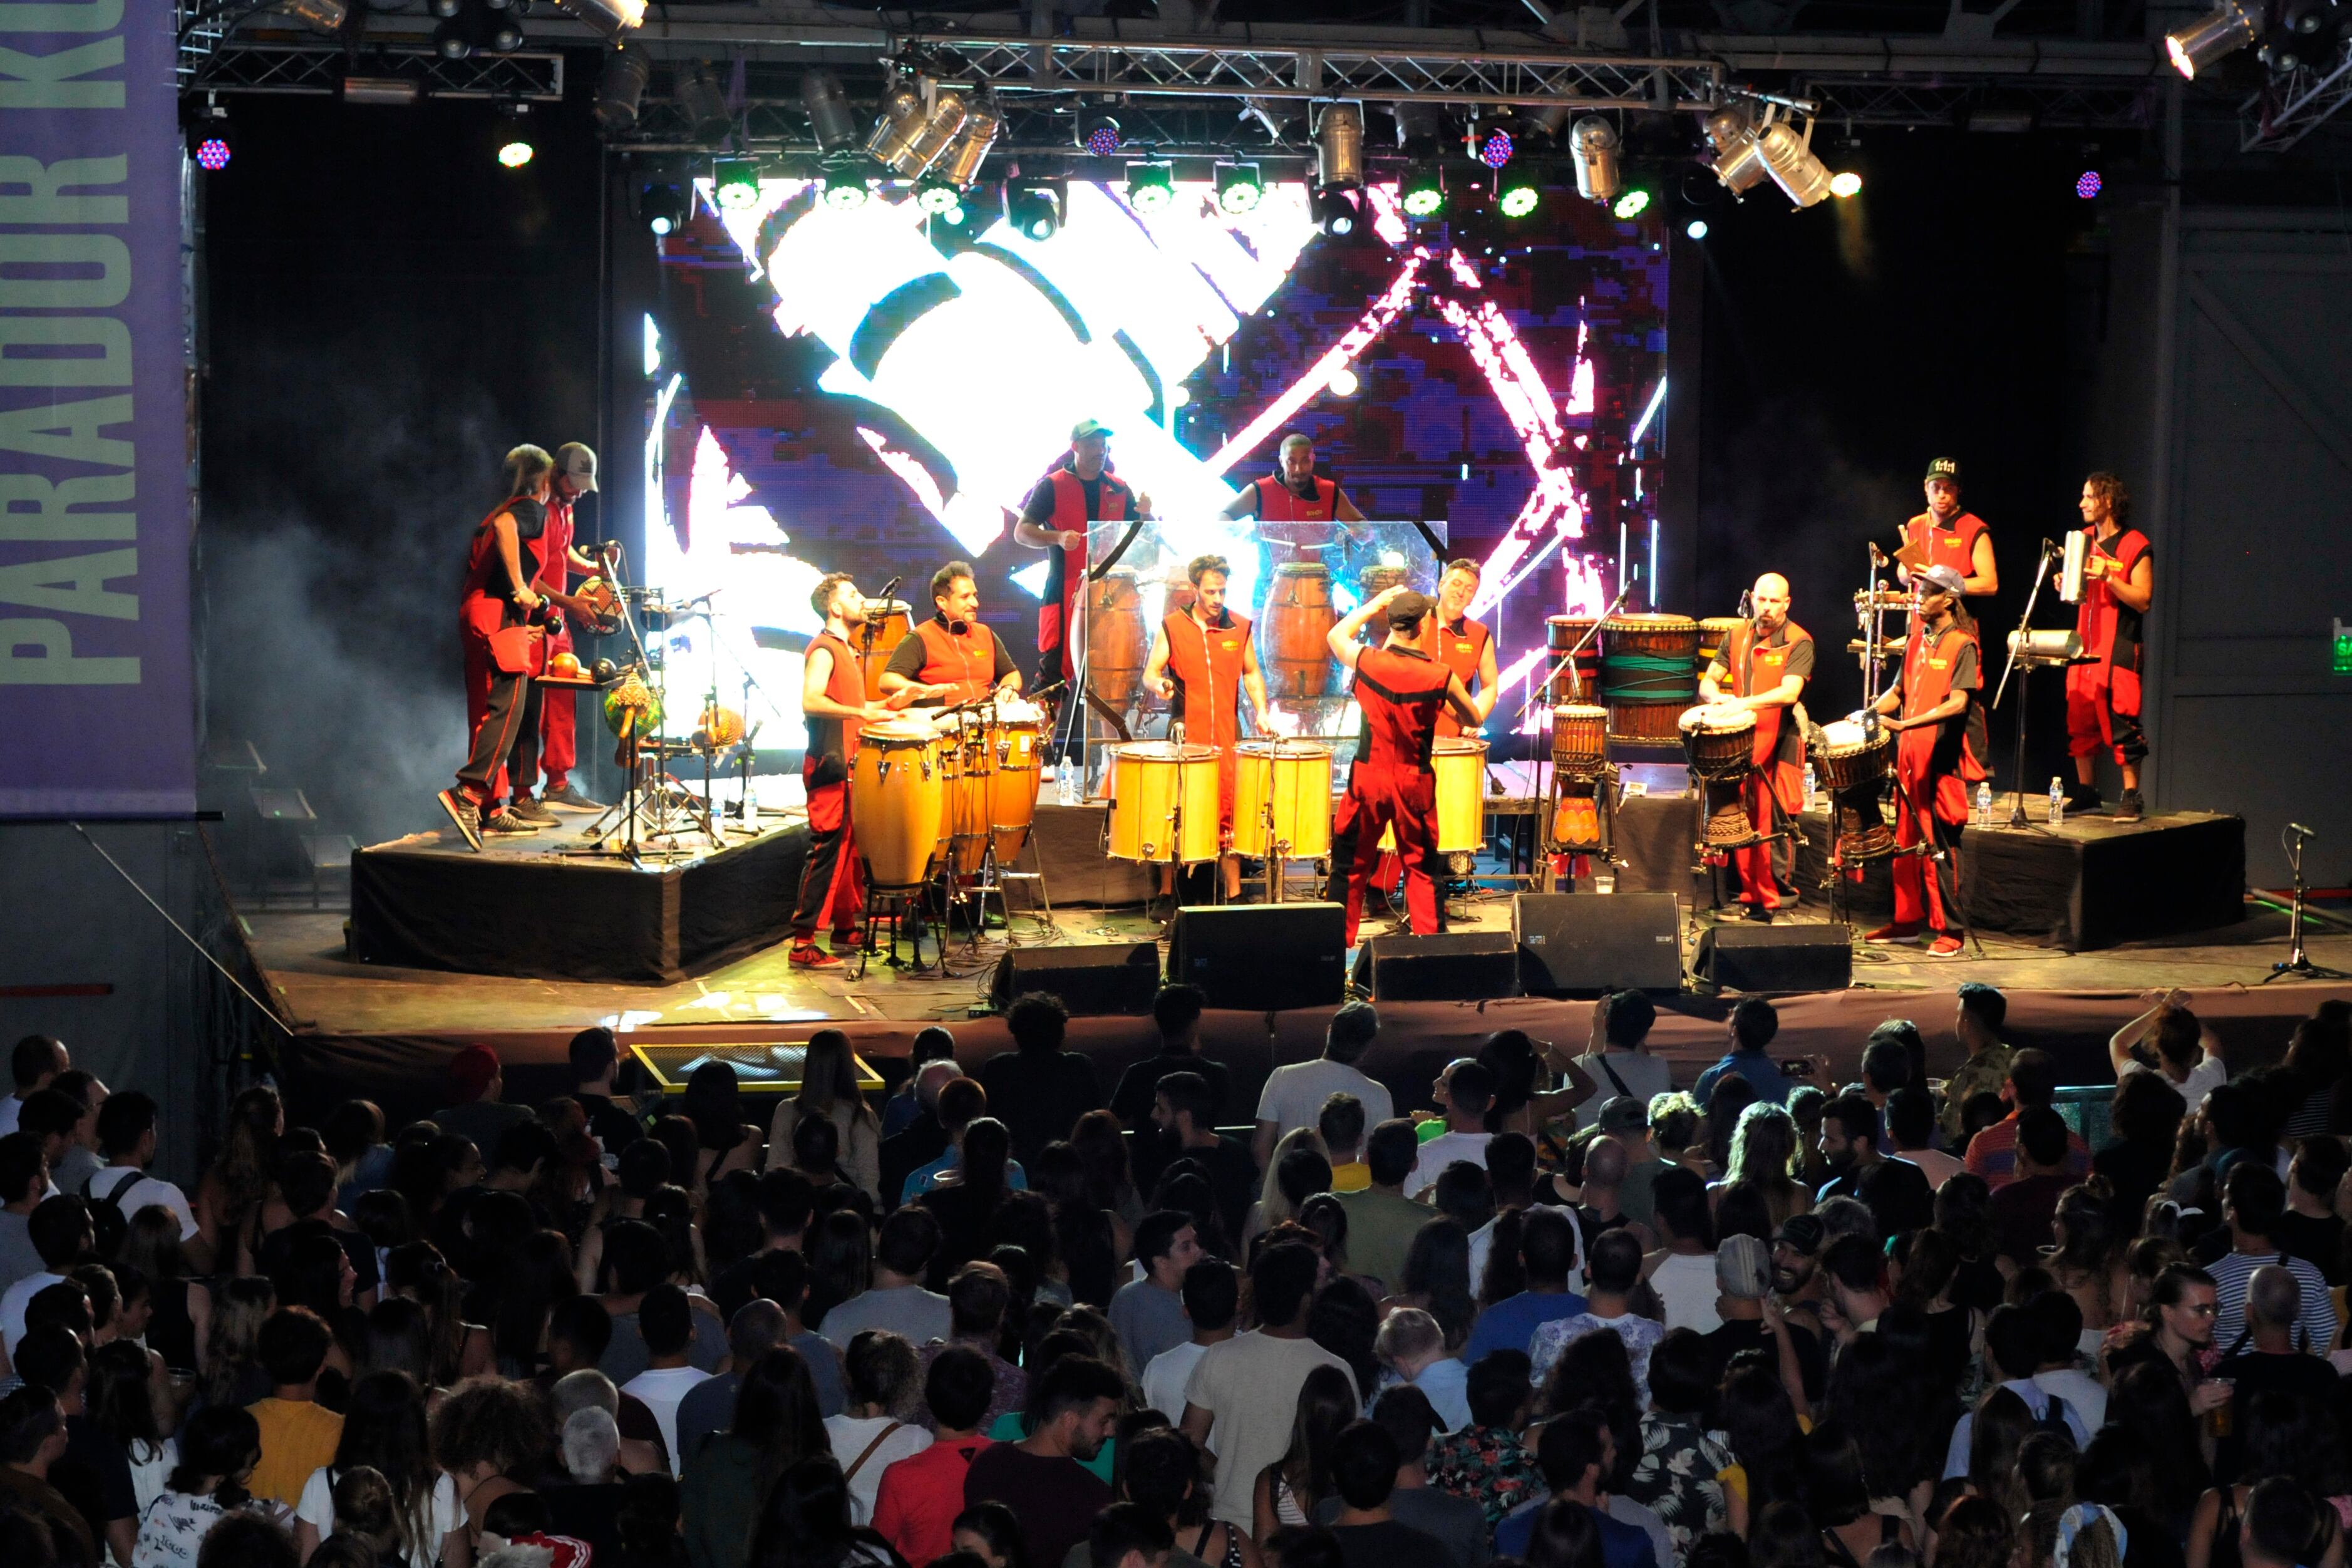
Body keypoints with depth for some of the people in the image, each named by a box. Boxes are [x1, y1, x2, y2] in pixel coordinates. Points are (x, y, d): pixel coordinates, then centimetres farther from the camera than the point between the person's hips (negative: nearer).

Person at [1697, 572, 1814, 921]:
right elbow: (1708, 681, 13)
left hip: (1779, 745, -5)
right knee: (1740, 823, 3)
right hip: (1740, 742, 5)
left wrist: (1744, 703, -29)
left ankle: (1769, 901, -2)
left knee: (1770, 824, -8)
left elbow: (1789, 692, -19)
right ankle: (1748, 896, 12)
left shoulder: (1798, 642, -5)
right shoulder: (1737, 636, 11)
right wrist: (1718, 697, -11)